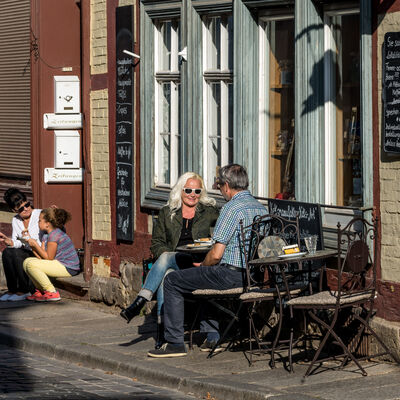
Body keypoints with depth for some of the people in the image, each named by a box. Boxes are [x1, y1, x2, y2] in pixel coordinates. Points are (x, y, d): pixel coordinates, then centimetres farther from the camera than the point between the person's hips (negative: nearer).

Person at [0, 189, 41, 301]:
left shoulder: (40, 215, -10)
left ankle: (25, 290, -19)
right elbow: (16, 242, 3)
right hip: (28, 254, 5)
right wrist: (9, 242, -18)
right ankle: (12, 289, -17)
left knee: (17, 253, -29)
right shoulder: (15, 220, 8)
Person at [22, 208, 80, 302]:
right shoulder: (46, 235, 12)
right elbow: (42, 257, 4)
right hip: (60, 264, 10)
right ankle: (41, 291, 15)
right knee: (26, 262, 10)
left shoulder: (54, 235, -19)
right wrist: (31, 243, -4)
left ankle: (52, 293, -15)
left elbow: (49, 258, -16)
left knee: (31, 264, -21)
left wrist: (35, 244, -11)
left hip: (68, 268, -10)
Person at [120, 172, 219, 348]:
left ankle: (140, 301, -41)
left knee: (166, 259, -34)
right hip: (171, 264, 2)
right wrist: (165, 253, -9)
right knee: (166, 275, -36)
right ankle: (162, 332, -42)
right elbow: (156, 243, 14)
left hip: (198, 264, -2)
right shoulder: (167, 213, 18)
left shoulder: (209, 211, 15)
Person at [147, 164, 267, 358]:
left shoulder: (231, 208, -17)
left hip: (232, 275, -9)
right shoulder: (261, 208, 10)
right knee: (211, 273, 37)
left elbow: (216, 254, -19)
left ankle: (175, 343, 3)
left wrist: (203, 266, 3)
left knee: (172, 281, 5)